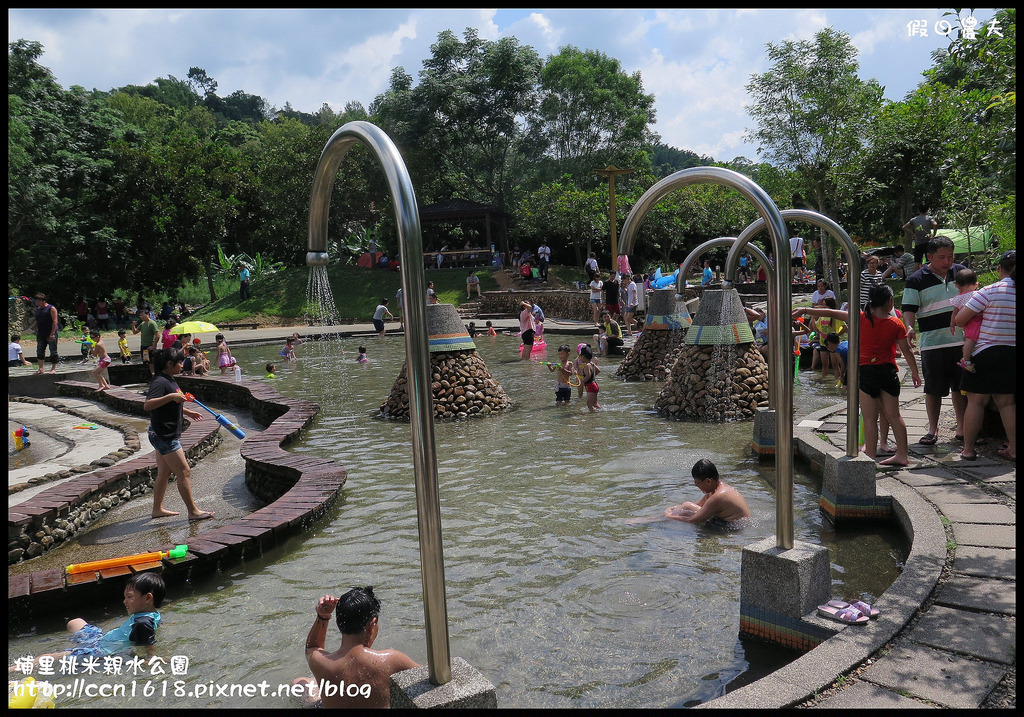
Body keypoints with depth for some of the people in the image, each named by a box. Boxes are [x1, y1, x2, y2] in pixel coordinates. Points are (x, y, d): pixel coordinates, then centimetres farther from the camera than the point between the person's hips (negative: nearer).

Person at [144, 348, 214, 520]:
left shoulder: (169, 380, 11)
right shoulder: (159, 382, -20)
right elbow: (147, 405, -34)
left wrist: (188, 412, 30)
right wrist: (171, 396, -38)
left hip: (165, 436, 10)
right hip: (164, 436, -10)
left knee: (164, 473, 17)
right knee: (184, 472, -6)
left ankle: (158, 509, 28)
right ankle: (193, 511, 0)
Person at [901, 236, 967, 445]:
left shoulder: (961, 271, 8)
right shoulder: (917, 280, -3)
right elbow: (908, 308, -8)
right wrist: (909, 327, -27)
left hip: (962, 340, 3)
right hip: (932, 343, -3)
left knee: (961, 388, 11)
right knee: (933, 389, 3)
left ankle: (962, 428, 22)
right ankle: (933, 430, 14)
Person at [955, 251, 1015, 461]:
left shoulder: (989, 292, -13)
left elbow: (960, 320, -12)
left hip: (986, 353, -4)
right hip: (1012, 355, 5)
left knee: (976, 401, 3)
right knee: (1006, 402, 13)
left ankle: (968, 449, 7)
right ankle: (1013, 449, 15)